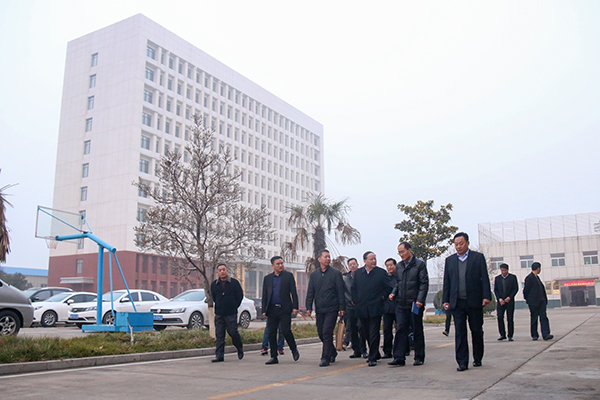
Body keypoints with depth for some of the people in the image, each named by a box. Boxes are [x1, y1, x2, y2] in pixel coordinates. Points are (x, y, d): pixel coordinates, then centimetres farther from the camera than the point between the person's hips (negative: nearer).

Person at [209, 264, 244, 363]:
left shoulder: (234, 282, -1)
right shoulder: (214, 284, 7)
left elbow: (240, 296, 5)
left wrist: (234, 306, 3)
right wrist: (219, 307, 13)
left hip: (231, 314, -3)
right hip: (219, 314, 3)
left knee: (233, 332, -2)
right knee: (219, 335, 1)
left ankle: (240, 349, 23)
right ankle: (219, 355, 5)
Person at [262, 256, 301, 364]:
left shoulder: (289, 276, 6)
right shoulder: (267, 278, 13)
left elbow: (293, 292, 2)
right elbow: (264, 295, 14)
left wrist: (295, 307, -6)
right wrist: (264, 310, 7)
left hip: (285, 309, -3)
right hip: (272, 310, 3)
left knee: (286, 331, -10)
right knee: (271, 334, 3)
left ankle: (294, 350, 16)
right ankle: (274, 357, 12)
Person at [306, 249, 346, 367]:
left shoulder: (336, 273, 1)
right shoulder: (314, 275, 11)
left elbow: (340, 291, 0)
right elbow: (310, 292, 12)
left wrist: (342, 307, -6)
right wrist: (309, 307, 3)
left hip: (332, 309, -4)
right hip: (319, 309, 4)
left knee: (327, 332, -10)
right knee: (321, 333, 9)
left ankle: (325, 358, -3)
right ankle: (333, 352, 29)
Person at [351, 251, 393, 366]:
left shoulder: (381, 272, -2)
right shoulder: (358, 273, 7)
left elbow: (389, 288, 2)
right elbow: (353, 288, 16)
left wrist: (381, 298, -4)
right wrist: (355, 300, 7)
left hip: (375, 308, -4)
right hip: (362, 309, 4)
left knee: (374, 334, -5)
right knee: (367, 334, 13)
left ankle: (373, 358, 1)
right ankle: (375, 354, 29)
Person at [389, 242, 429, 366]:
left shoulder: (420, 264, -3)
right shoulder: (399, 266, 13)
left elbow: (424, 283, -7)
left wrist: (420, 300, -16)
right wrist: (393, 293, 2)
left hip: (415, 304, -4)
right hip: (401, 304, 4)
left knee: (417, 331, 6)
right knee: (400, 330, 0)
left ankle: (419, 357, 17)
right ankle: (399, 357, 2)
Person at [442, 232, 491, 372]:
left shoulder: (478, 257, 4)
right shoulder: (450, 260, 11)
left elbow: (484, 278, 0)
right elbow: (446, 282, 11)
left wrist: (486, 296, -9)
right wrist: (445, 300, 4)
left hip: (474, 302, -1)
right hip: (457, 302, 2)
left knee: (477, 331, 9)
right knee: (460, 333, -1)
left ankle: (478, 359, 25)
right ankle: (462, 362, 2)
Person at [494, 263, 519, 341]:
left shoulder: (513, 277, 5)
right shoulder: (497, 278, 10)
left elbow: (516, 288, 1)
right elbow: (495, 290, 9)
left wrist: (509, 297, -11)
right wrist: (499, 299, -6)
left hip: (510, 301, -1)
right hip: (500, 301, 1)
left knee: (510, 319, -1)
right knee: (500, 317, -8)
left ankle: (510, 336, 6)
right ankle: (502, 335, 4)